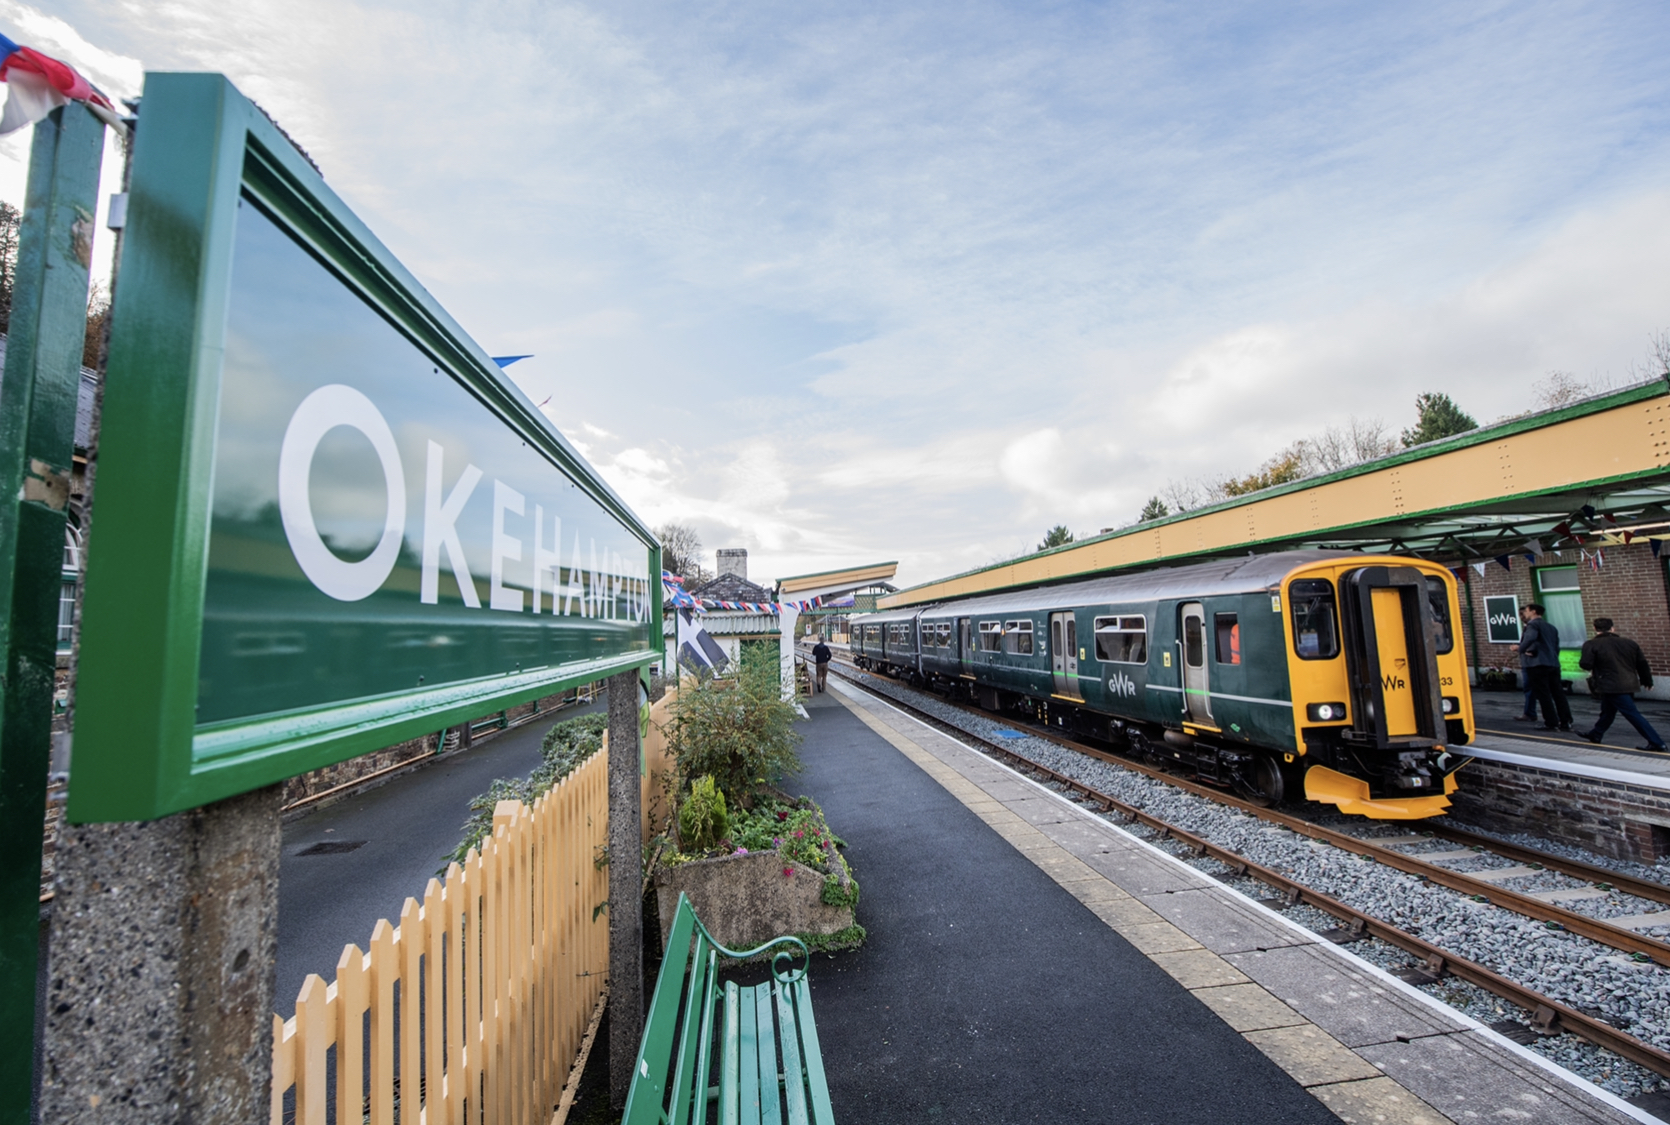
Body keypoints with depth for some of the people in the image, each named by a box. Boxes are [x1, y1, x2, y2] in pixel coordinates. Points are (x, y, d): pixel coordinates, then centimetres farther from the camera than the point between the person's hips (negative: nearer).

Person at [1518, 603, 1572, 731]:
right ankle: (1566, 722, 11)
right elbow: (1556, 646, 23)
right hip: (1553, 663, 9)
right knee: (1558, 693, 10)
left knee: (1544, 695, -4)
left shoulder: (1533, 624, -8)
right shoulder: (1551, 626, 21)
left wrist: (1522, 650, -14)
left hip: (1537, 664, -8)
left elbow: (1530, 638, -28)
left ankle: (1551, 723, -3)